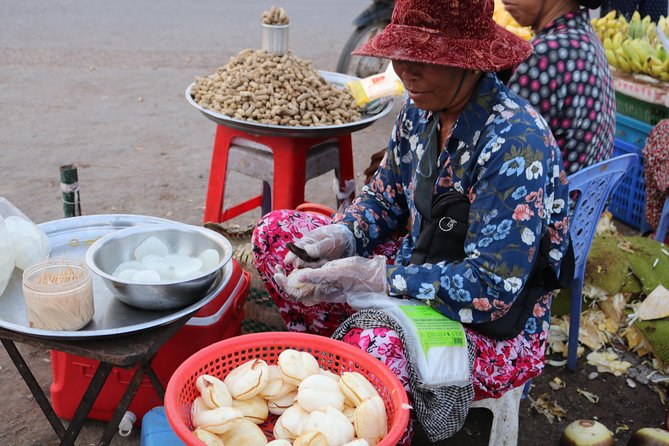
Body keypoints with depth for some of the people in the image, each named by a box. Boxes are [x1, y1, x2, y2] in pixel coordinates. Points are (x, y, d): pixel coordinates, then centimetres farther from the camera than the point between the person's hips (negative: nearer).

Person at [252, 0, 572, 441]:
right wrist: (342, 236, -11)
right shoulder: (420, 110, -3)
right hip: (416, 270, 8)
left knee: (371, 354, -39)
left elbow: (492, 288, -28)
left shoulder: (516, 141, -26)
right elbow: (385, 197, 10)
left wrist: (374, 278, -30)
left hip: (497, 327, -7)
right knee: (274, 231, 1)